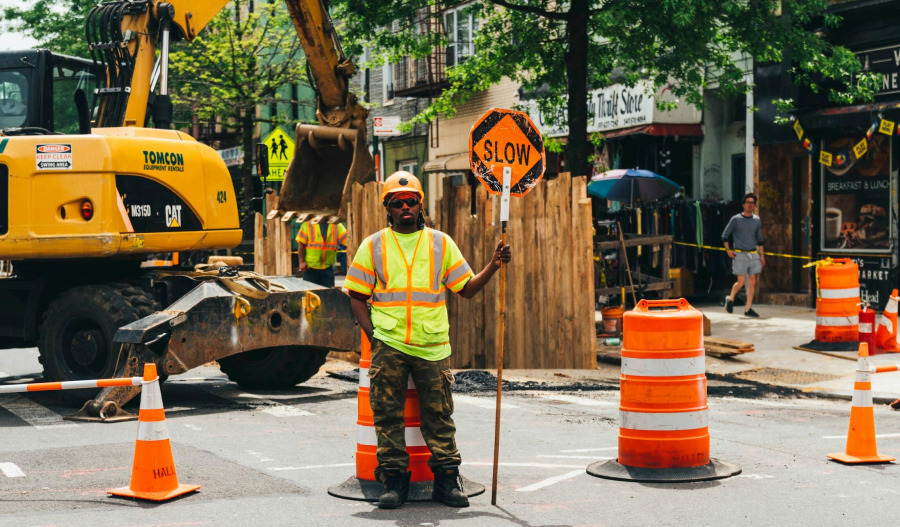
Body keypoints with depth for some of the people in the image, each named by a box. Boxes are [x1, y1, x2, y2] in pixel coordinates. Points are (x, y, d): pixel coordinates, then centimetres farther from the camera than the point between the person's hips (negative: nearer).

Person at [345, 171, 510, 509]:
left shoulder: (441, 243, 12)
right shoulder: (373, 246, 9)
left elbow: (466, 288, 12)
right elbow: (357, 296, 9)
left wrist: (493, 266, -2)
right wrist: (371, 334, -1)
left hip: (433, 345, 1)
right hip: (388, 345, 0)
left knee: (439, 415, 2)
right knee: (388, 414, 0)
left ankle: (446, 481, 10)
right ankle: (394, 481, 8)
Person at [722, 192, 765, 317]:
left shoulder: (757, 220, 12)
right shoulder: (736, 219, 0)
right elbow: (724, 236, 5)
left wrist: (762, 255, 14)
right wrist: (729, 250, -5)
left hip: (754, 254, 4)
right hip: (740, 255, -4)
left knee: (752, 282, -1)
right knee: (741, 282, -7)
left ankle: (748, 309, 5)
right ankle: (730, 299, 20)